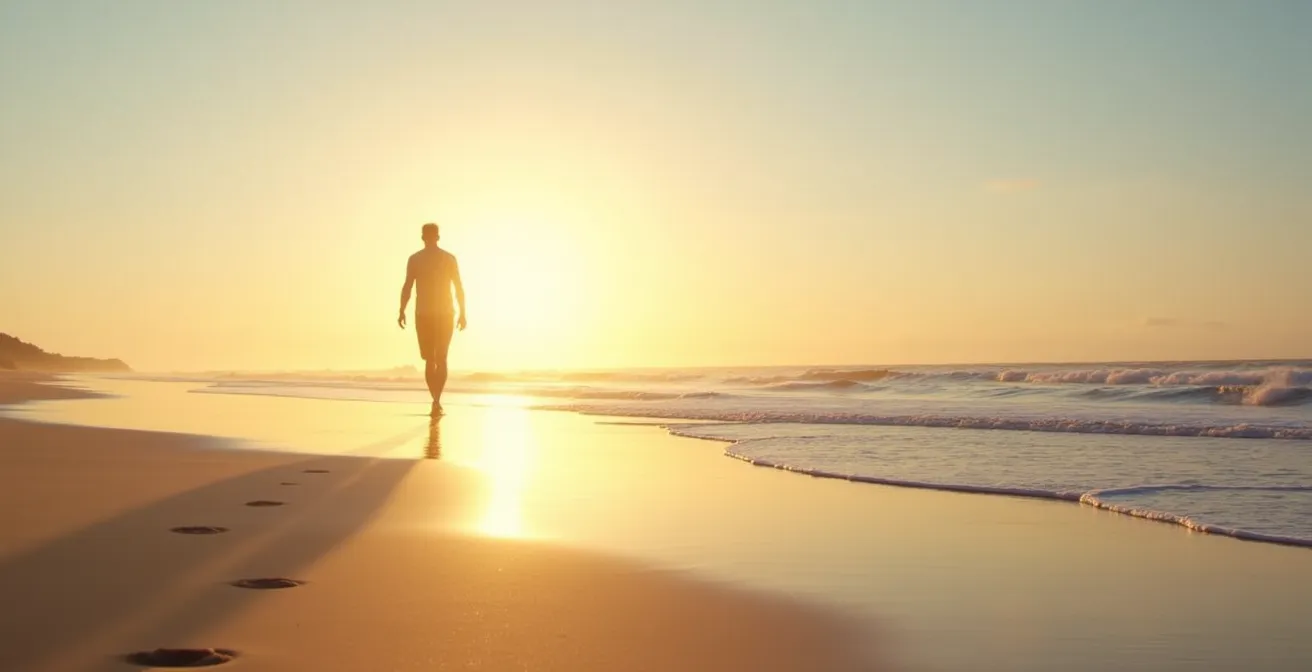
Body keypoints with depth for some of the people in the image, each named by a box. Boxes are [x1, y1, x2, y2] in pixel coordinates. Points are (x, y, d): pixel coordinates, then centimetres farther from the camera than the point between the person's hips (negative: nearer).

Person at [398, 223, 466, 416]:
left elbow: (407, 287, -9)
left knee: (429, 360, 11)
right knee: (441, 359, 7)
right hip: (445, 314, 0)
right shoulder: (449, 258, 2)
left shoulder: (414, 259, -1)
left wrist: (402, 311, -6)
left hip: (423, 315, 0)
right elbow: (459, 288, -1)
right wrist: (462, 313, 5)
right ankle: (437, 400, -12)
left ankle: (436, 401, -1)